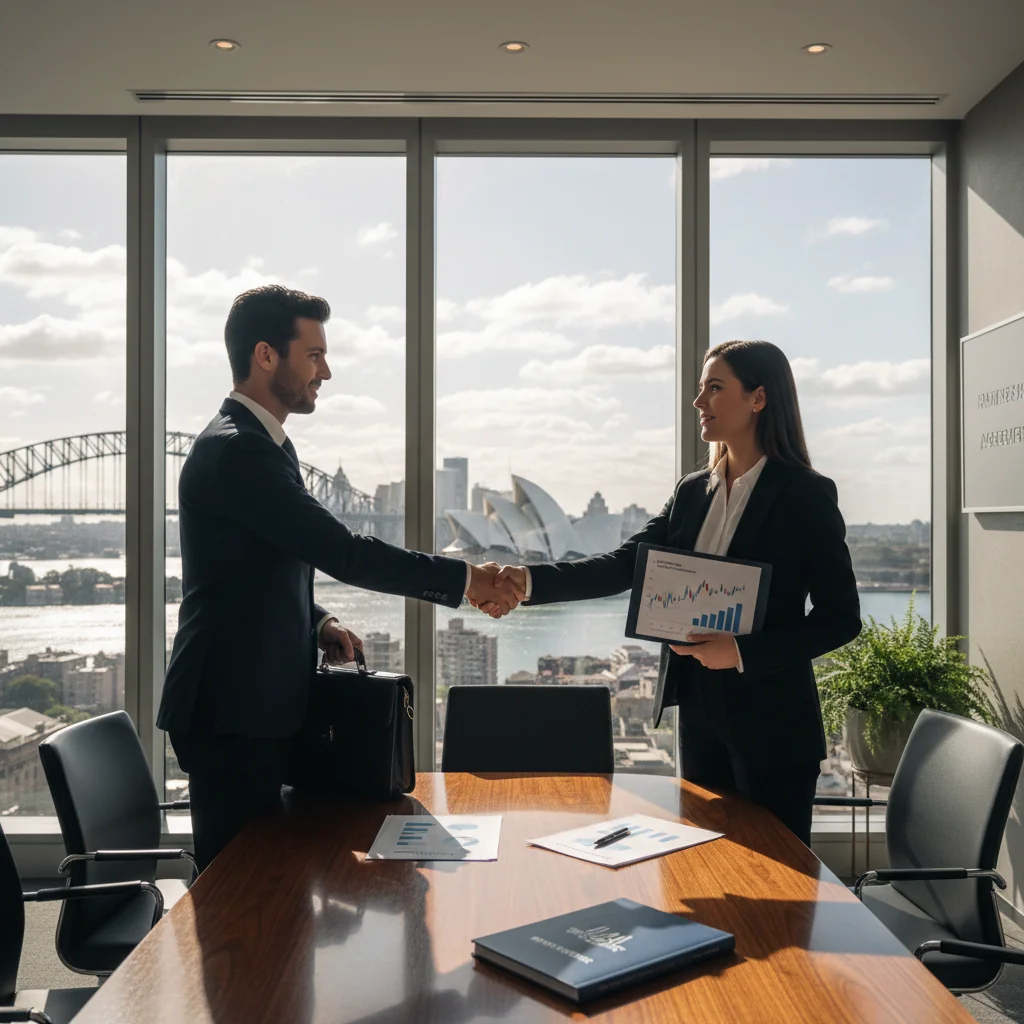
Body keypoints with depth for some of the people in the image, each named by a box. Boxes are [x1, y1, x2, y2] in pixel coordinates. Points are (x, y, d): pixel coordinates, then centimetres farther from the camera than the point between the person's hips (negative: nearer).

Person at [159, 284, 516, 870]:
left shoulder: (262, 444, 15)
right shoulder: (234, 450, -18)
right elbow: (343, 552, -23)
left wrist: (317, 622, 4)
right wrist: (465, 579, -16)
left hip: (260, 703, 10)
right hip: (231, 712, -10)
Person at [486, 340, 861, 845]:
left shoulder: (807, 494, -9)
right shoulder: (693, 491, 8)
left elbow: (841, 617, -10)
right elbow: (623, 565, -1)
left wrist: (742, 652, -20)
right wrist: (533, 581, -15)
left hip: (771, 725, -6)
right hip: (700, 713, 6)